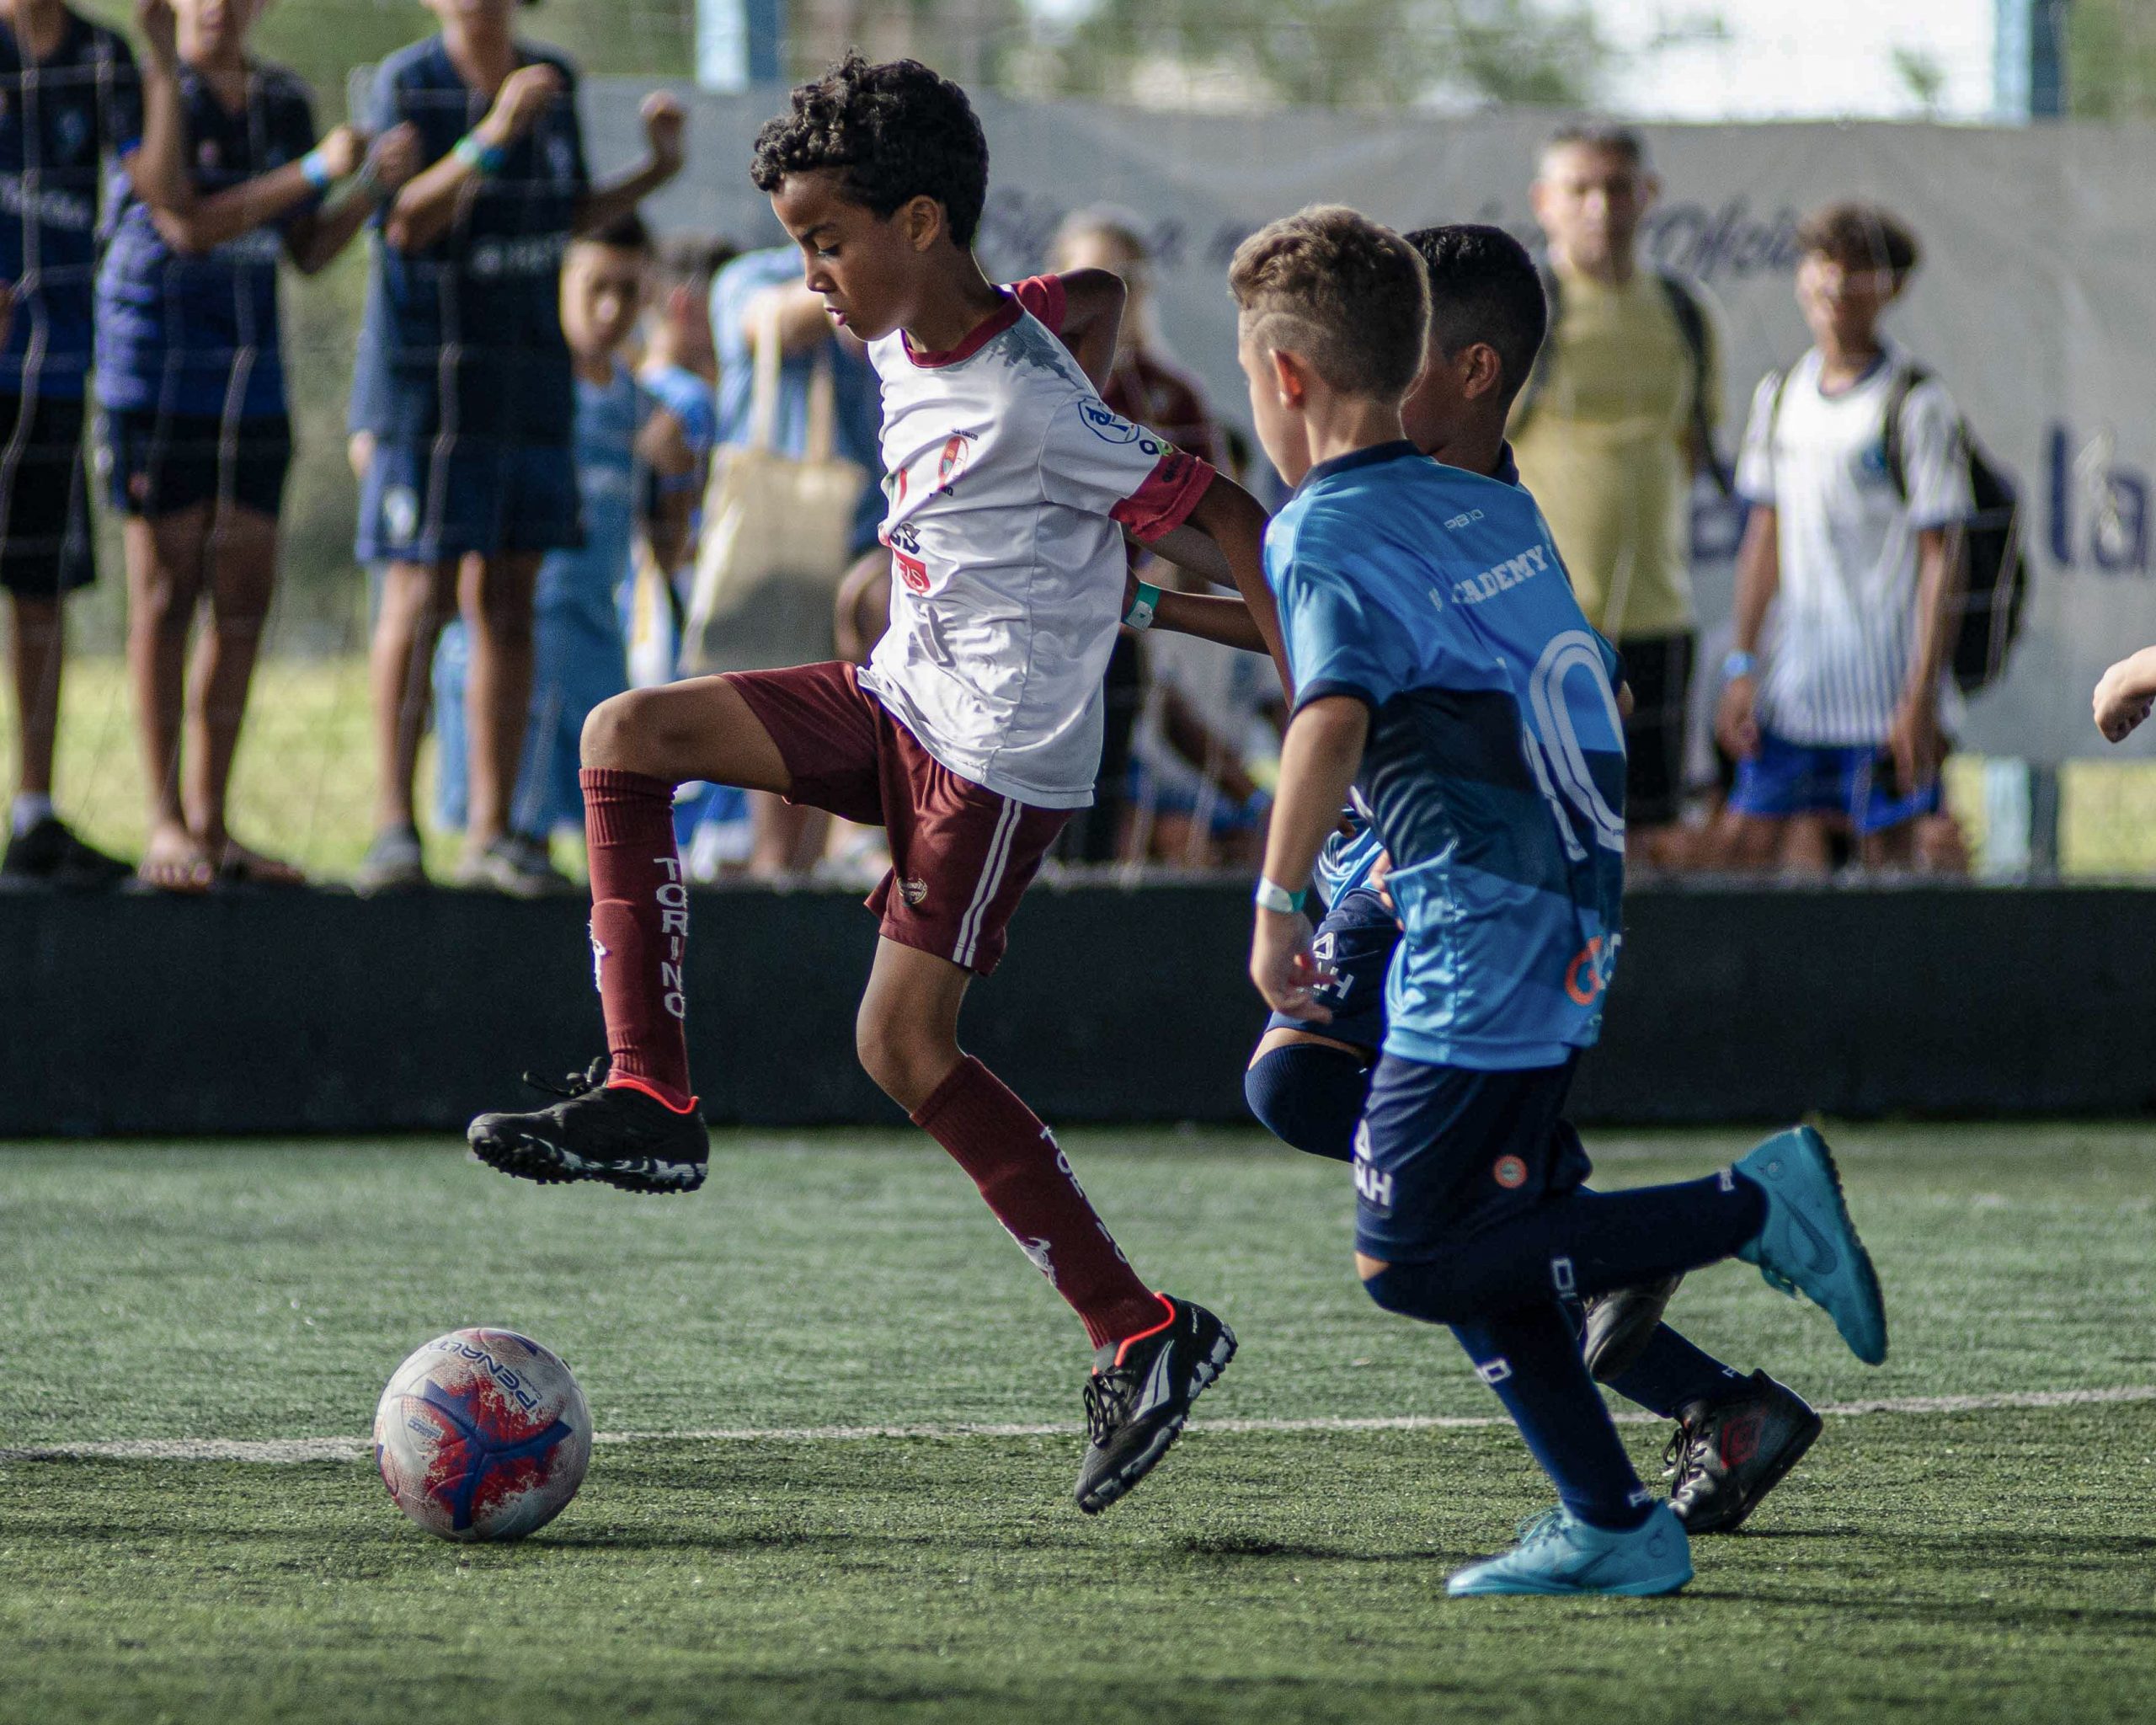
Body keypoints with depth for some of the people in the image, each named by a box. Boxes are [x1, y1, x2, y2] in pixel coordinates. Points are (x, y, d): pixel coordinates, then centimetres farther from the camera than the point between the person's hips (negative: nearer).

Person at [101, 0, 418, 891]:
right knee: (166, 593, -6)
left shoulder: (282, 101, 9)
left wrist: (377, 182, -6)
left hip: (253, 367, 6)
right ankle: (164, 824, -3)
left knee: (245, 600, 4)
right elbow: (184, 227, -20)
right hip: (155, 359, -6)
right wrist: (314, 170, -23)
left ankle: (210, 824, 10)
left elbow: (308, 250, 12)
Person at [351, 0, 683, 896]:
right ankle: (393, 823, 0)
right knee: (418, 597, -7)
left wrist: (658, 169, 6)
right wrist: (494, 132, -29)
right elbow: (405, 223, -20)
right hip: (424, 377, -5)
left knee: (507, 602, 5)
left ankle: (491, 831, 10)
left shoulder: (554, 82, 9)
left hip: (530, 382, 5)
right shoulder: (407, 83, -8)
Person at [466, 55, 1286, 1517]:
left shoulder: (1028, 411, -22)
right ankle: (649, 1104, -3)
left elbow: (1222, 517, -20)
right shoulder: (903, 342, 3)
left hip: (1001, 756, -9)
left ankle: (1143, 1335, -1)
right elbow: (1096, 296, 22)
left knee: (905, 1046, -8)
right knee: (626, 738, -3)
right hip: (900, 701, 9)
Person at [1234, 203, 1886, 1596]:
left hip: (1481, 945, -9)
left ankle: (1752, 1208, -9)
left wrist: (1279, 902, -19)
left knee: (1412, 1259, -5)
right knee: (1472, 1245, 14)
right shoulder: (1499, 510, 14)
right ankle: (1615, 1528, 10)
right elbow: (1590, 695, 22)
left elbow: (1334, 716, -27)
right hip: (1573, 929, 9)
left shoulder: (1324, 537, -10)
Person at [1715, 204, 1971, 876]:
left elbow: (1941, 560, -9)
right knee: (1748, 839, 2)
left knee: (1887, 853, -2)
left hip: (1886, 687, -6)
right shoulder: (1779, 396, 10)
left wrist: (1921, 697, -14)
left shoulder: (1917, 405, -8)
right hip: (1795, 684, 6)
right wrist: (1743, 665, 11)